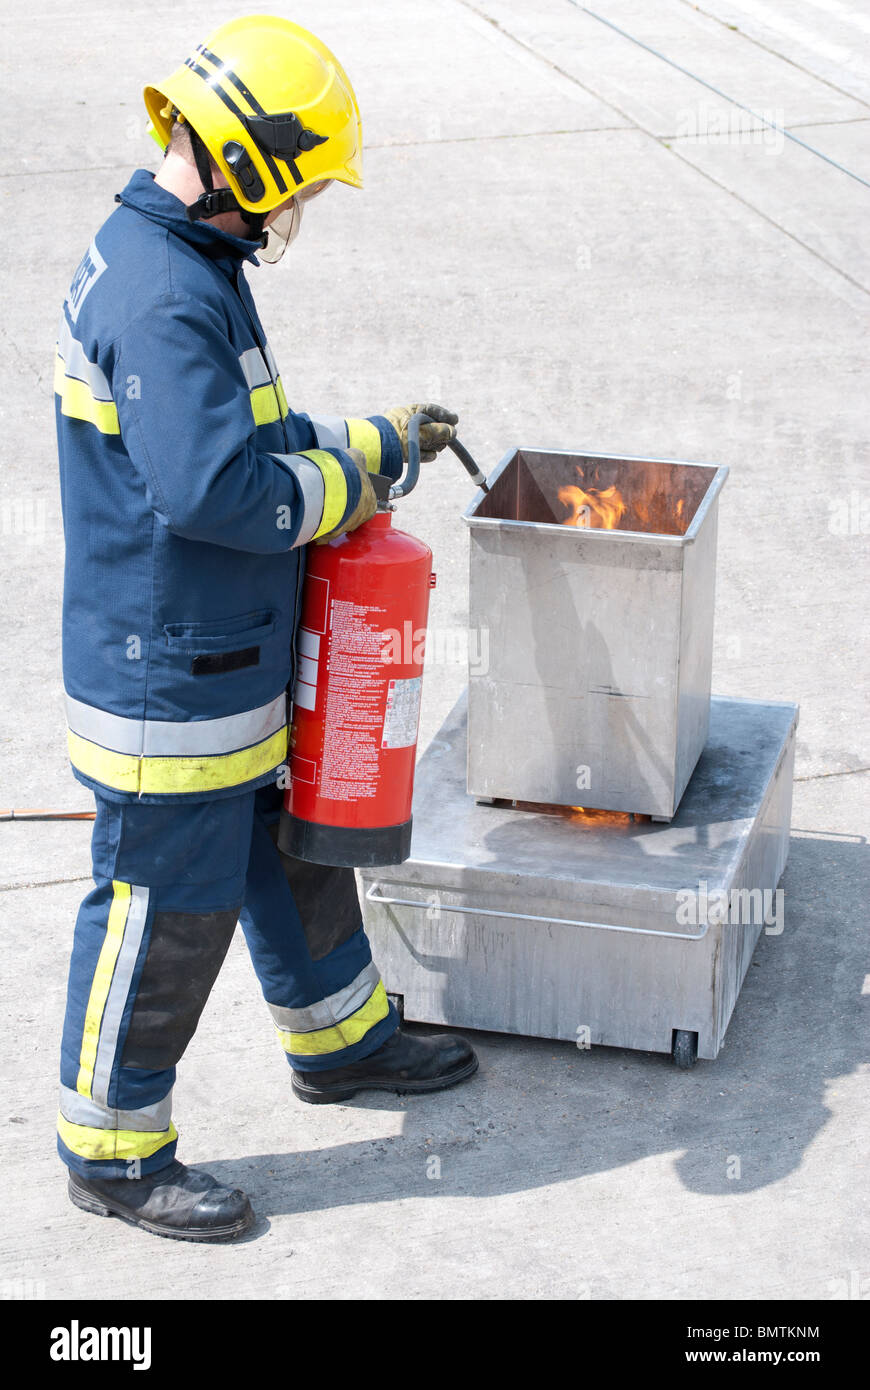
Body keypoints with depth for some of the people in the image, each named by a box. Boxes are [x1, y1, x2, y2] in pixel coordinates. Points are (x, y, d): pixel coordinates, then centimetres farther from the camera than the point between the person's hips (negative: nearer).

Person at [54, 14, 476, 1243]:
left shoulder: (187, 264, 9)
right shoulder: (162, 298, -26)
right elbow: (217, 488, -33)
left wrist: (377, 439, 13)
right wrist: (345, 488, -17)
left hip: (234, 657, 10)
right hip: (168, 677, -10)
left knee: (289, 845, 25)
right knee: (167, 908, 3)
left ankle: (341, 1041, 46)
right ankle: (113, 1151, 21)